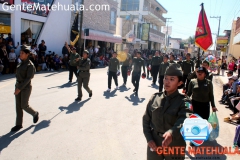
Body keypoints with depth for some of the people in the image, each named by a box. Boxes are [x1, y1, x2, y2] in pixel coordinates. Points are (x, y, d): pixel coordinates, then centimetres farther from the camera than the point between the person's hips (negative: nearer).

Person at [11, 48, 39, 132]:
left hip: (26, 87, -7)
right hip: (18, 85, 7)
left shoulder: (30, 65, -15)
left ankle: (35, 113, 28)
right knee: (18, 106, 7)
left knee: (24, 106, -1)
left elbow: (28, 78, -20)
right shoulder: (21, 63, 8)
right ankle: (19, 124, 15)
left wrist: (20, 88, -24)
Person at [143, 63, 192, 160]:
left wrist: (171, 133, -45)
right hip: (154, 144, 3)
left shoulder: (183, 101, -10)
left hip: (175, 147, -2)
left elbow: (185, 120, -28)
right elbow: (146, 119, 5)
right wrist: (149, 139, -5)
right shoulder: (155, 98, 0)